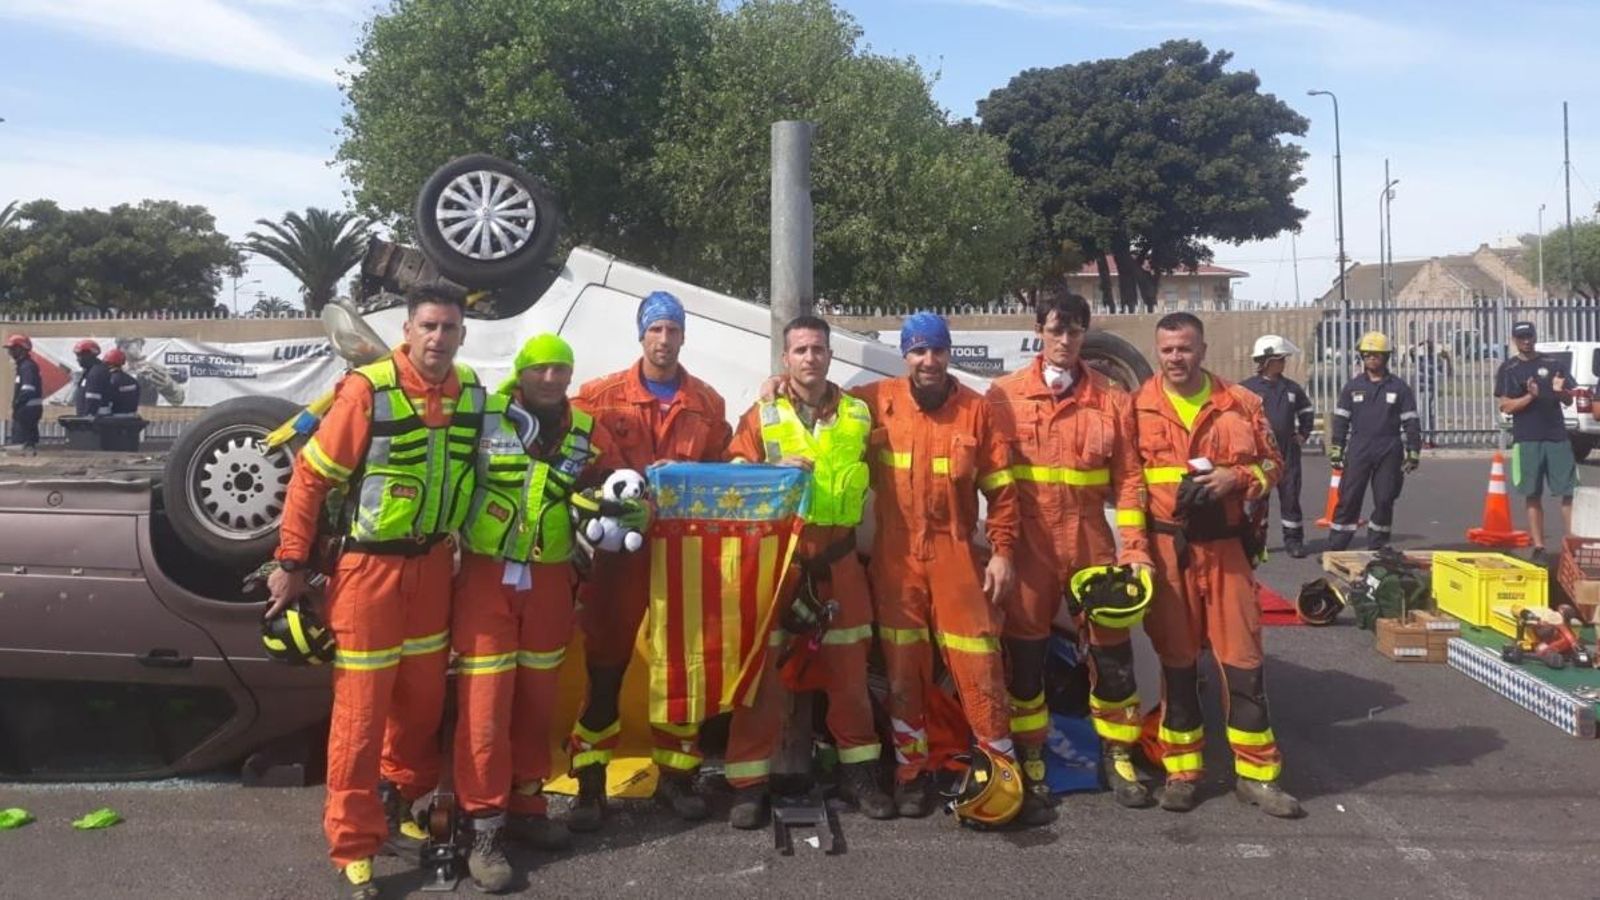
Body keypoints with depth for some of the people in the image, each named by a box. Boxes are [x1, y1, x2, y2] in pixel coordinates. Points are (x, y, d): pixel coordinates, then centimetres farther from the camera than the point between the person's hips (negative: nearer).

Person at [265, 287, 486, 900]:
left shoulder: (473, 395, 0)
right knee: (362, 708, 0)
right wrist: (291, 562, -11)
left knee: (423, 697, 15)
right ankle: (353, 846, 14)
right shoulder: (368, 390, -17)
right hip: (369, 565, -5)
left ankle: (396, 807, 37)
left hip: (432, 563, 6)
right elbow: (311, 475, -12)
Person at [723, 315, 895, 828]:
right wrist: (777, 472, -18)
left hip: (838, 558, 2)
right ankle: (749, 783, 9)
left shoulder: (858, 415, 9)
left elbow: (870, 479, 19)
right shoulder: (762, 416, 3)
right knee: (761, 668, 0)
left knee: (848, 669, 9)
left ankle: (858, 772, 25)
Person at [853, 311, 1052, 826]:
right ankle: (912, 773, 22)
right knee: (902, 668, 9)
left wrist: (1003, 552, -2)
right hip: (895, 557, 1)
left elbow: (1001, 488, 2)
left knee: (979, 665, 0)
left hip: (957, 554, -1)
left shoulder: (976, 409, 0)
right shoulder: (876, 402, 1)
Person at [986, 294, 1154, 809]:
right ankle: (1029, 759, 23)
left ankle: (1117, 756, 24)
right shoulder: (1005, 395, 0)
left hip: (1091, 540, 2)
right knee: (1025, 652, 7)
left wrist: (1134, 545, -3)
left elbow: (1127, 478, 5)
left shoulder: (1112, 400, 5)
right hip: (1030, 542, -1)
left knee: (1112, 648, 7)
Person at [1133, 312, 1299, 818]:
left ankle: (1256, 772, 16)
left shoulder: (1240, 404, 6)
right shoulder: (1139, 408, 2)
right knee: (1175, 659, 7)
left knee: (1242, 657, 3)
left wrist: (1237, 478, -8)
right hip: (1166, 547, -1)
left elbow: (1271, 463, 13)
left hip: (1226, 547, 1)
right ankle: (1181, 770, 19)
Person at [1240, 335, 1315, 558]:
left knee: (1290, 496, 4)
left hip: (1288, 452, 3)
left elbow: (1307, 412, 23)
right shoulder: (1247, 388, -5)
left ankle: (1293, 540, 12)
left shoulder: (1292, 388, 9)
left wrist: (1303, 434, 14)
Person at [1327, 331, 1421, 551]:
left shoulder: (1399, 387, 5)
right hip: (1358, 452, 0)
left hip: (1389, 453, 0)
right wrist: (1336, 450, 2)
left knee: (1384, 501, 3)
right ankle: (1335, 548, -1)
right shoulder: (1352, 386, 8)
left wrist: (1413, 452, 1)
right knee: (1348, 499, -3)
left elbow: (1410, 422, 6)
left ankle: (1376, 548, 14)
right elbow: (1340, 420, 8)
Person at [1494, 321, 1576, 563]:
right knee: (1532, 495, 3)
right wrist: (1530, 396, -20)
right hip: (1526, 439, -1)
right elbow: (1506, 406, -2)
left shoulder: (1554, 363, 9)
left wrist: (1560, 391, -13)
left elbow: (1569, 400, 10)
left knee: (1569, 492, -3)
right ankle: (1538, 547, 8)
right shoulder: (1508, 369, 4)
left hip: (1557, 437, 1)